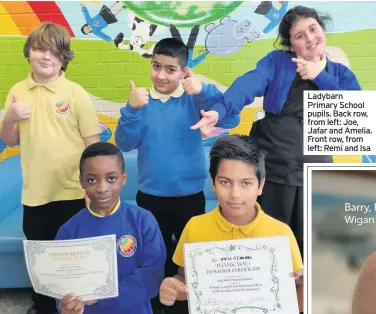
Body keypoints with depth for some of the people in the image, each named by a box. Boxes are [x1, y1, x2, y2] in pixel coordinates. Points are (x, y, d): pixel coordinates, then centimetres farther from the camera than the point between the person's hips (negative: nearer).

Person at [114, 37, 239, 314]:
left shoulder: (193, 99, -5)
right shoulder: (143, 101, -2)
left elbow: (231, 120, -17)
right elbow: (125, 144, -10)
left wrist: (205, 91, -29)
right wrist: (132, 110, -24)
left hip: (190, 196, 0)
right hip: (150, 197, 1)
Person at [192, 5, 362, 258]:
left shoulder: (341, 73, 12)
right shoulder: (277, 60, 2)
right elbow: (249, 83, -18)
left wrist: (320, 76, -7)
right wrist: (220, 110, -37)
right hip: (273, 168, -2)